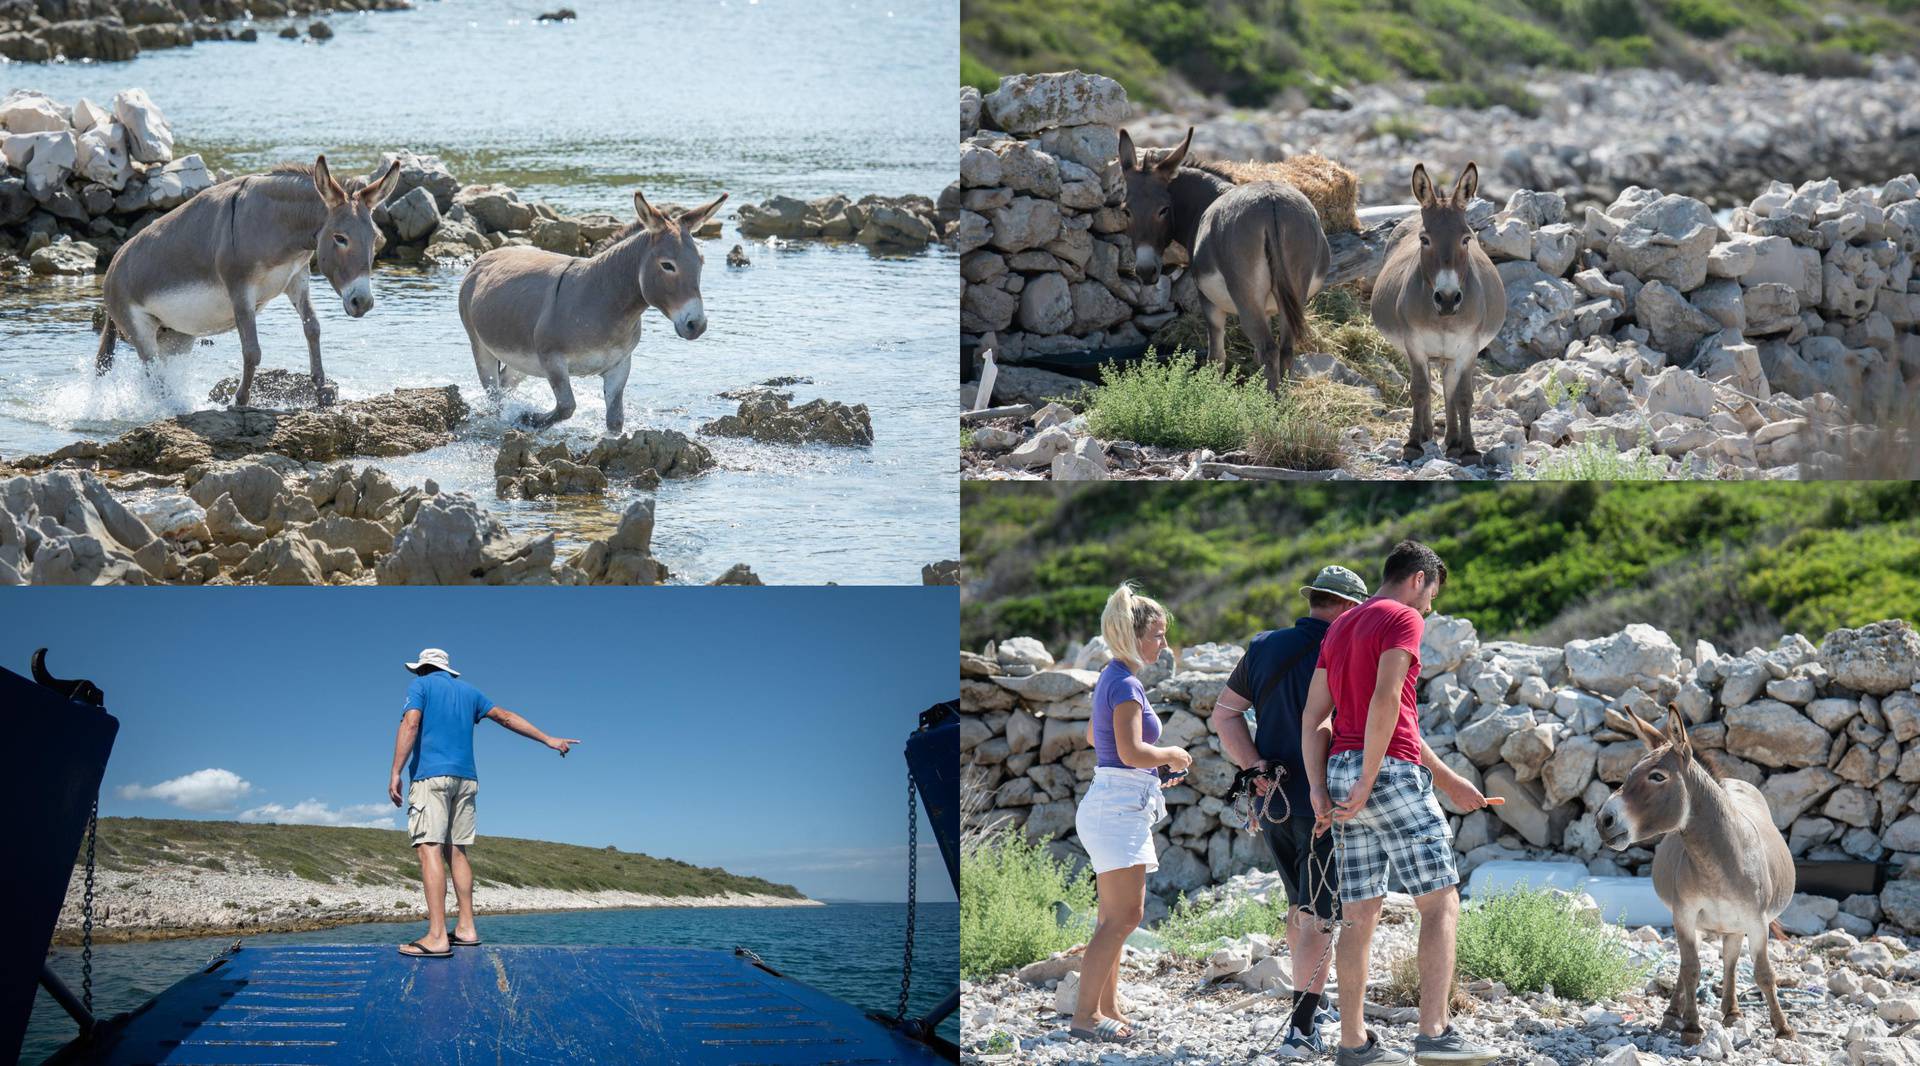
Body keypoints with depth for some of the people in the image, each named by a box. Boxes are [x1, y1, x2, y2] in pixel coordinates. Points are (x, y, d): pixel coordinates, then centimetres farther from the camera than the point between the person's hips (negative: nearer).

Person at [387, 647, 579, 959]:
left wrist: (395, 773, -16)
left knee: (429, 849, -14)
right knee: (456, 851, 12)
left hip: (430, 774, -6)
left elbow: (411, 724, -10)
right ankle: (466, 929, 6)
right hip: (465, 779, 6)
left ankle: (437, 937, -26)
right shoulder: (467, 691, 21)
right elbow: (507, 717, 24)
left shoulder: (421, 685, 5)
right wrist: (549, 740, 31)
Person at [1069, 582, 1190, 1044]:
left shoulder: (1111, 678, 15)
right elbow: (1132, 751, -24)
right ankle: (1085, 1014, -13)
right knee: (1123, 916, -12)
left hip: (1113, 805, 11)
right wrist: (1171, 755, -6)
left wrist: (1155, 764, 25)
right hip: (1119, 806, -11)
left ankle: (1107, 1008, 16)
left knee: (1115, 917, 12)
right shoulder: (1126, 684, -15)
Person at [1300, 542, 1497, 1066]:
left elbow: (1314, 716, 15)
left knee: (1359, 914, 9)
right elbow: (1386, 703, -16)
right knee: (1441, 901, -6)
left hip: (1341, 769, 8)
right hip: (1392, 772, -8)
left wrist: (1319, 790, 9)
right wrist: (1366, 785, -17)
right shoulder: (1403, 619, -4)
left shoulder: (1341, 627, 21)